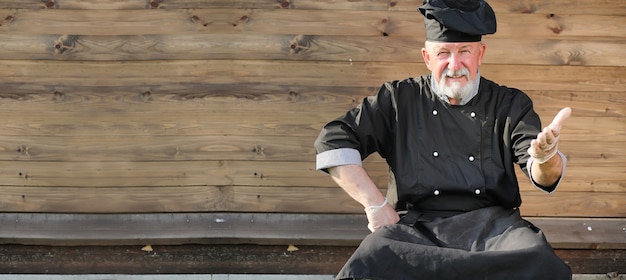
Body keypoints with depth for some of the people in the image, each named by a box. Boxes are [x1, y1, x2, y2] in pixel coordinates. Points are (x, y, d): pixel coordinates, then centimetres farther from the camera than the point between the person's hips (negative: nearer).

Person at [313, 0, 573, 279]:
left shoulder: (511, 105, 13)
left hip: (491, 223, 1)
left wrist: (546, 157, -25)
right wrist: (375, 204, -5)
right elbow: (333, 141, 6)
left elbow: (544, 178, 1)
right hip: (416, 224, 0)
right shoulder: (398, 100, 12)